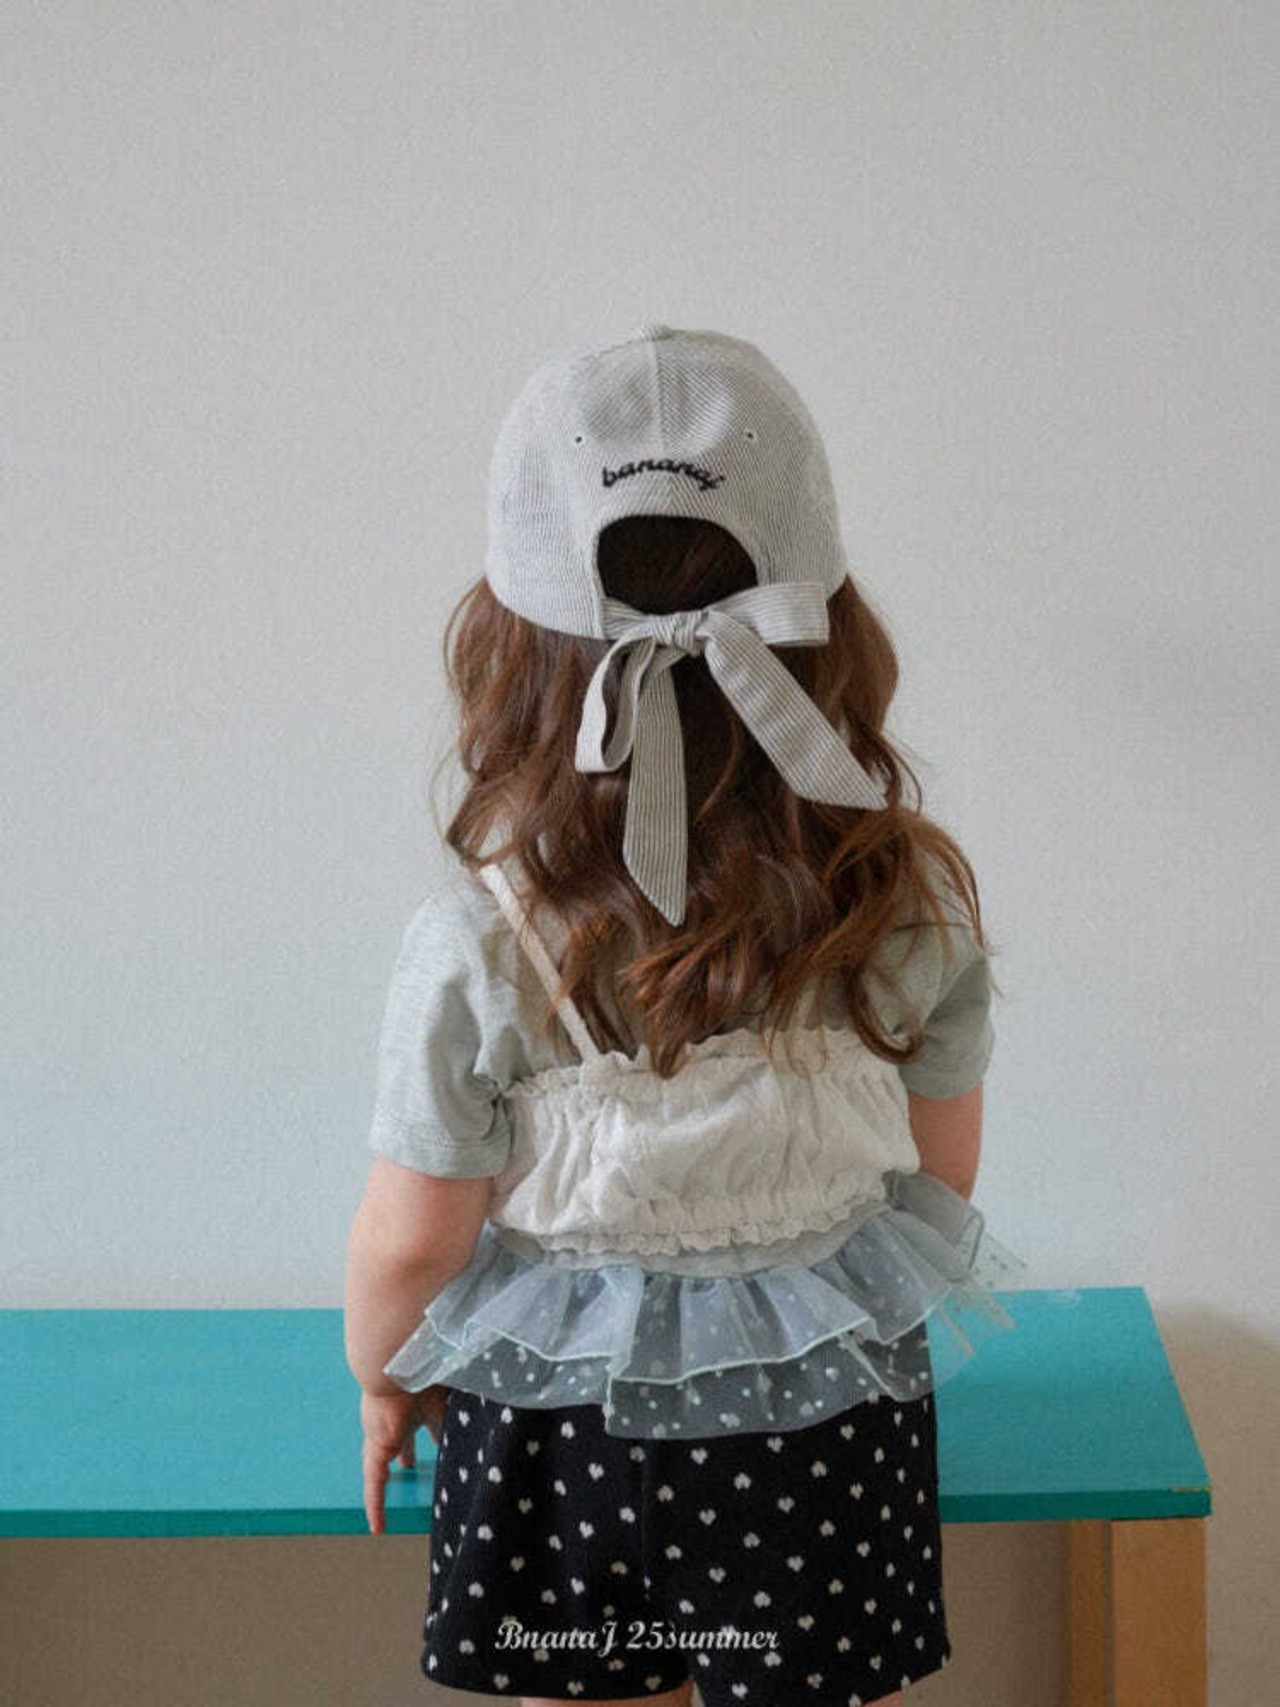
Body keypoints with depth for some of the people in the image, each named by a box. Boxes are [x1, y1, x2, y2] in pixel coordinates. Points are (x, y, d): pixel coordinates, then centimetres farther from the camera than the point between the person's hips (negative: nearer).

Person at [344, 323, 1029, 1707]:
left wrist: (382, 1382, 9)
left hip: (563, 1425, -1)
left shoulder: (477, 941, -23)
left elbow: (410, 1241, -13)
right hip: (834, 1417, 2)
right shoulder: (915, 897, -15)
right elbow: (943, 1170, -2)